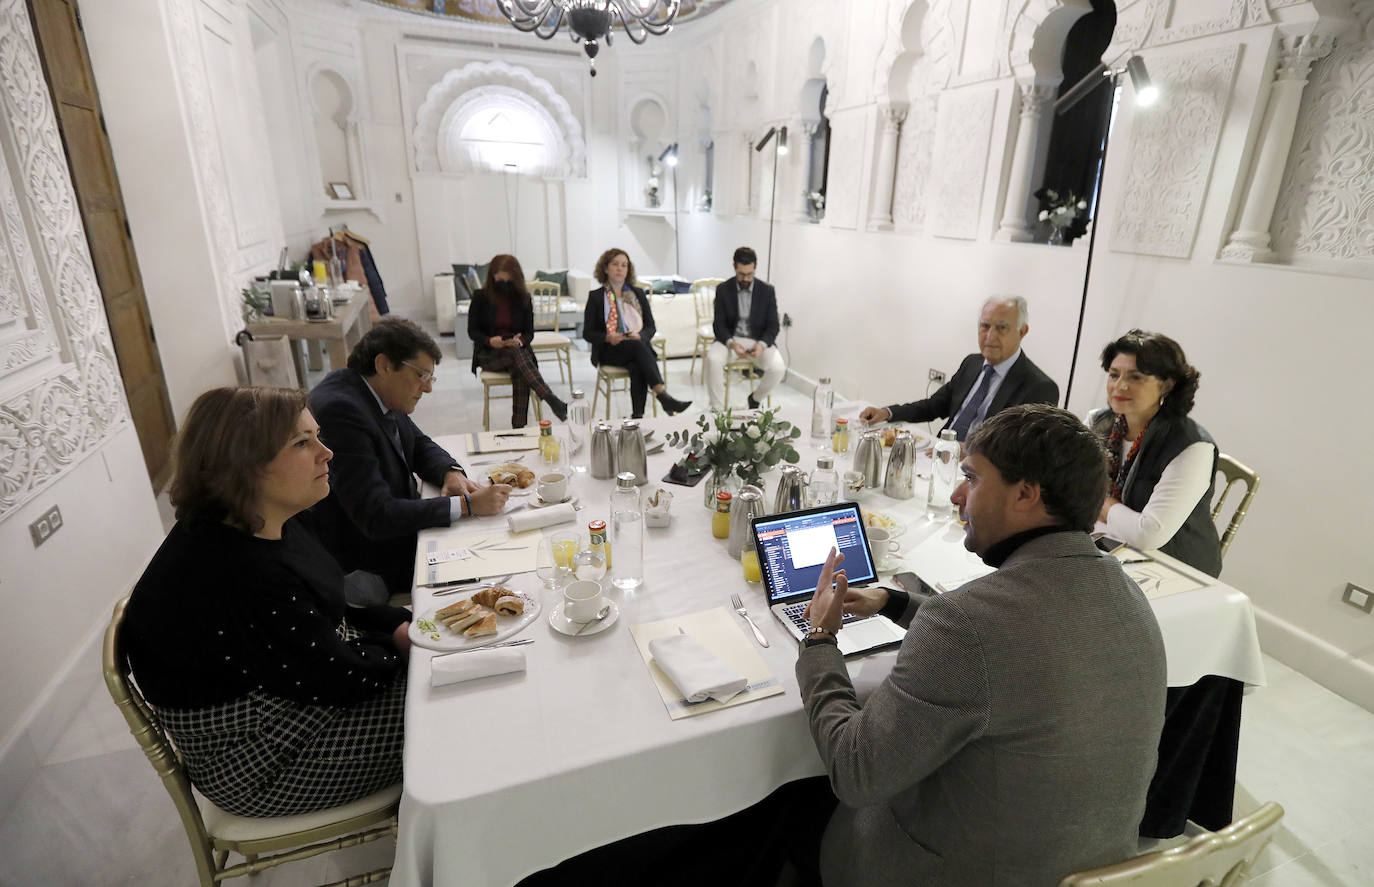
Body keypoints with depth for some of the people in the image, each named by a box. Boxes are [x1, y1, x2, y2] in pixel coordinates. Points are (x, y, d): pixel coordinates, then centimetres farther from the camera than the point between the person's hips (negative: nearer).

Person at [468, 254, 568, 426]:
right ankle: (553, 402, -47)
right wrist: (490, 341, -21)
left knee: (520, 373, -36)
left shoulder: (523, 298, 4)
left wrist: (520, 341, -20)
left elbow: (529, 333, 4)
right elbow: (472, 331, 0)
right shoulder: (480, 297, -1)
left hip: (518, 351, 2)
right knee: (515, 352, -36)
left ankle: (519, 429, -38)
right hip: (488, 355, -1)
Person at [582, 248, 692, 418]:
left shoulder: (638, 294, 18)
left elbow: (651, 327, 13)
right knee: (637, 346, -36)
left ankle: (638, 416, -42)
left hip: (638, 345, 2)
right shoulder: (596, 296, 9)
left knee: (637, 367, -35)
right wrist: (608, 337, -15)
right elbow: (587, 333, 6)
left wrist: (640, 335, -11)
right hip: (610, 352, -2)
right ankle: (663, 396, -48)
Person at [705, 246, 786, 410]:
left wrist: (762, 344, -22)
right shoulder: (723, 290, -2)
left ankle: (755, 399, 5)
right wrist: (732, 343, -23)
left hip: (759, 341, 1)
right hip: (730, 339, 0)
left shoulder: (767, 291, -1)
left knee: (778, 368, -26)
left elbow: (773, 326, -1)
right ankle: (718, 409, -18)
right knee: (713, 359, -33)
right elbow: (719, 324, -3)